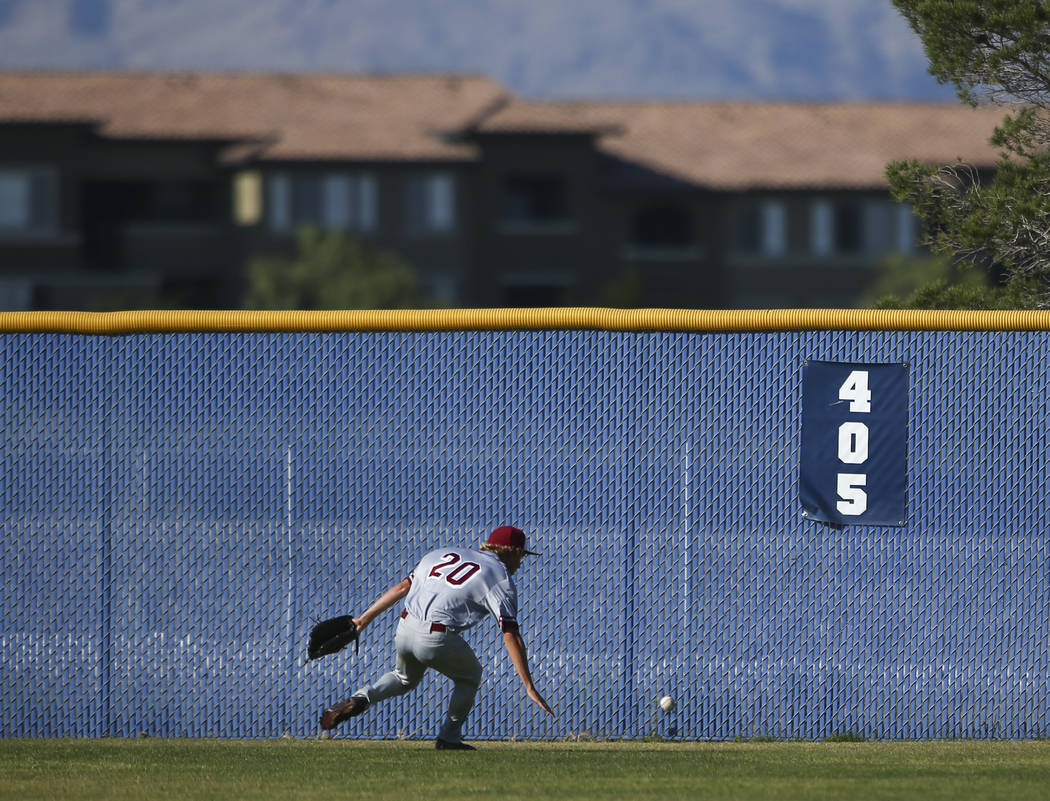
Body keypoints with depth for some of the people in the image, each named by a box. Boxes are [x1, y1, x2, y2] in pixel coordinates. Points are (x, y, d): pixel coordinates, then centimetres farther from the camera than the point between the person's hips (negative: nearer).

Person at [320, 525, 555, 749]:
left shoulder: (443, 555, 20)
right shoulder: (501, 578, 4)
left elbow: (402, 587, 18)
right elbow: (511, 636, -3)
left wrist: (365, 618, 24)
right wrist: (528, 686, -4)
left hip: (405, 630, 5)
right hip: (438, 638, -5)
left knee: (405, 679, 32)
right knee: (469, 676, 25)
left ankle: (361, 698, 6)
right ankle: (448, 737, 23)